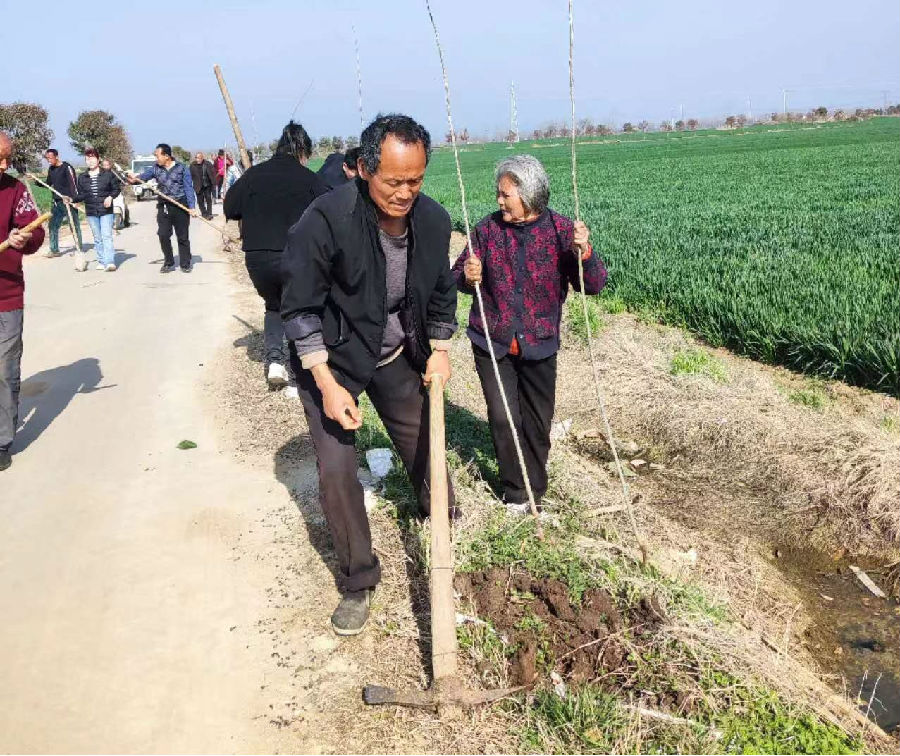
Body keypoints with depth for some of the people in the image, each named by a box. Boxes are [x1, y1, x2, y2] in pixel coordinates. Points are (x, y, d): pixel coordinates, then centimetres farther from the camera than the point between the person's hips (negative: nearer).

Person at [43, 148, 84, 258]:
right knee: (53, 226, 7)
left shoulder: (67, 167, -10)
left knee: (74, 225, -1)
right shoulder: (51, 169, 13)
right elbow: (48, 184, 23)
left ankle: (79, 248, 8)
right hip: (57, 202, 8)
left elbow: (73, 183, -16)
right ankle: (54, 250, 14)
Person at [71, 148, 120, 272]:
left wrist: (110, 197, -13)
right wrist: (72, 199, -8)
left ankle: (110, 262, -18)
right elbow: (81, 195, 9)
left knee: (107, 236, -12)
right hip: (91, 212, 4)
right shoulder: (82, 177, 8)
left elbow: (116, 189, 5)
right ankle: (101, 261, 15)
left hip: (106, 211, -4)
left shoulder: (108, 174, 0)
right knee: (97, 238, 8)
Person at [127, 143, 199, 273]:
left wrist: (192, 207, -13)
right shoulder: (156, 168, 7)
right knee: (163, 236, 1)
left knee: (183, 237, 3)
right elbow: (145, 175, -6)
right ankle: (168, 263, 15)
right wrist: (135, 178, -29)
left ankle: (185, 264, 14)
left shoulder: (181, 168, -2)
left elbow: (188, 188, -5)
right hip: (163, 207, 3)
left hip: (180, 206, -3)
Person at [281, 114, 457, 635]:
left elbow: (441, 291, 6)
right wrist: (328, 385, -24)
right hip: (329, 361, -4)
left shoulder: (434, 220, -13)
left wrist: (439, 350, 5)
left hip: (396, 357, 4)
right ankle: (358, 583, 13)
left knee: (423, 443, 18)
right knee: (337, 471, -7)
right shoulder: (326, 220, -29)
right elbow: (300, 307, -21)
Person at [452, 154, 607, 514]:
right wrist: (468, 277, -20)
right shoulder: (488, 228, -5)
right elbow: (459, 277, 4)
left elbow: (594, 285, -10)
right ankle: (515, 492, 21)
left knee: (538, 421, 11)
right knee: (503, 418, 0)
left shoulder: (561, 229, -9)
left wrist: (585, 253, -30)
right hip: (492, 344, 0)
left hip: (539, 346, 0)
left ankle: (534, 490, 33)